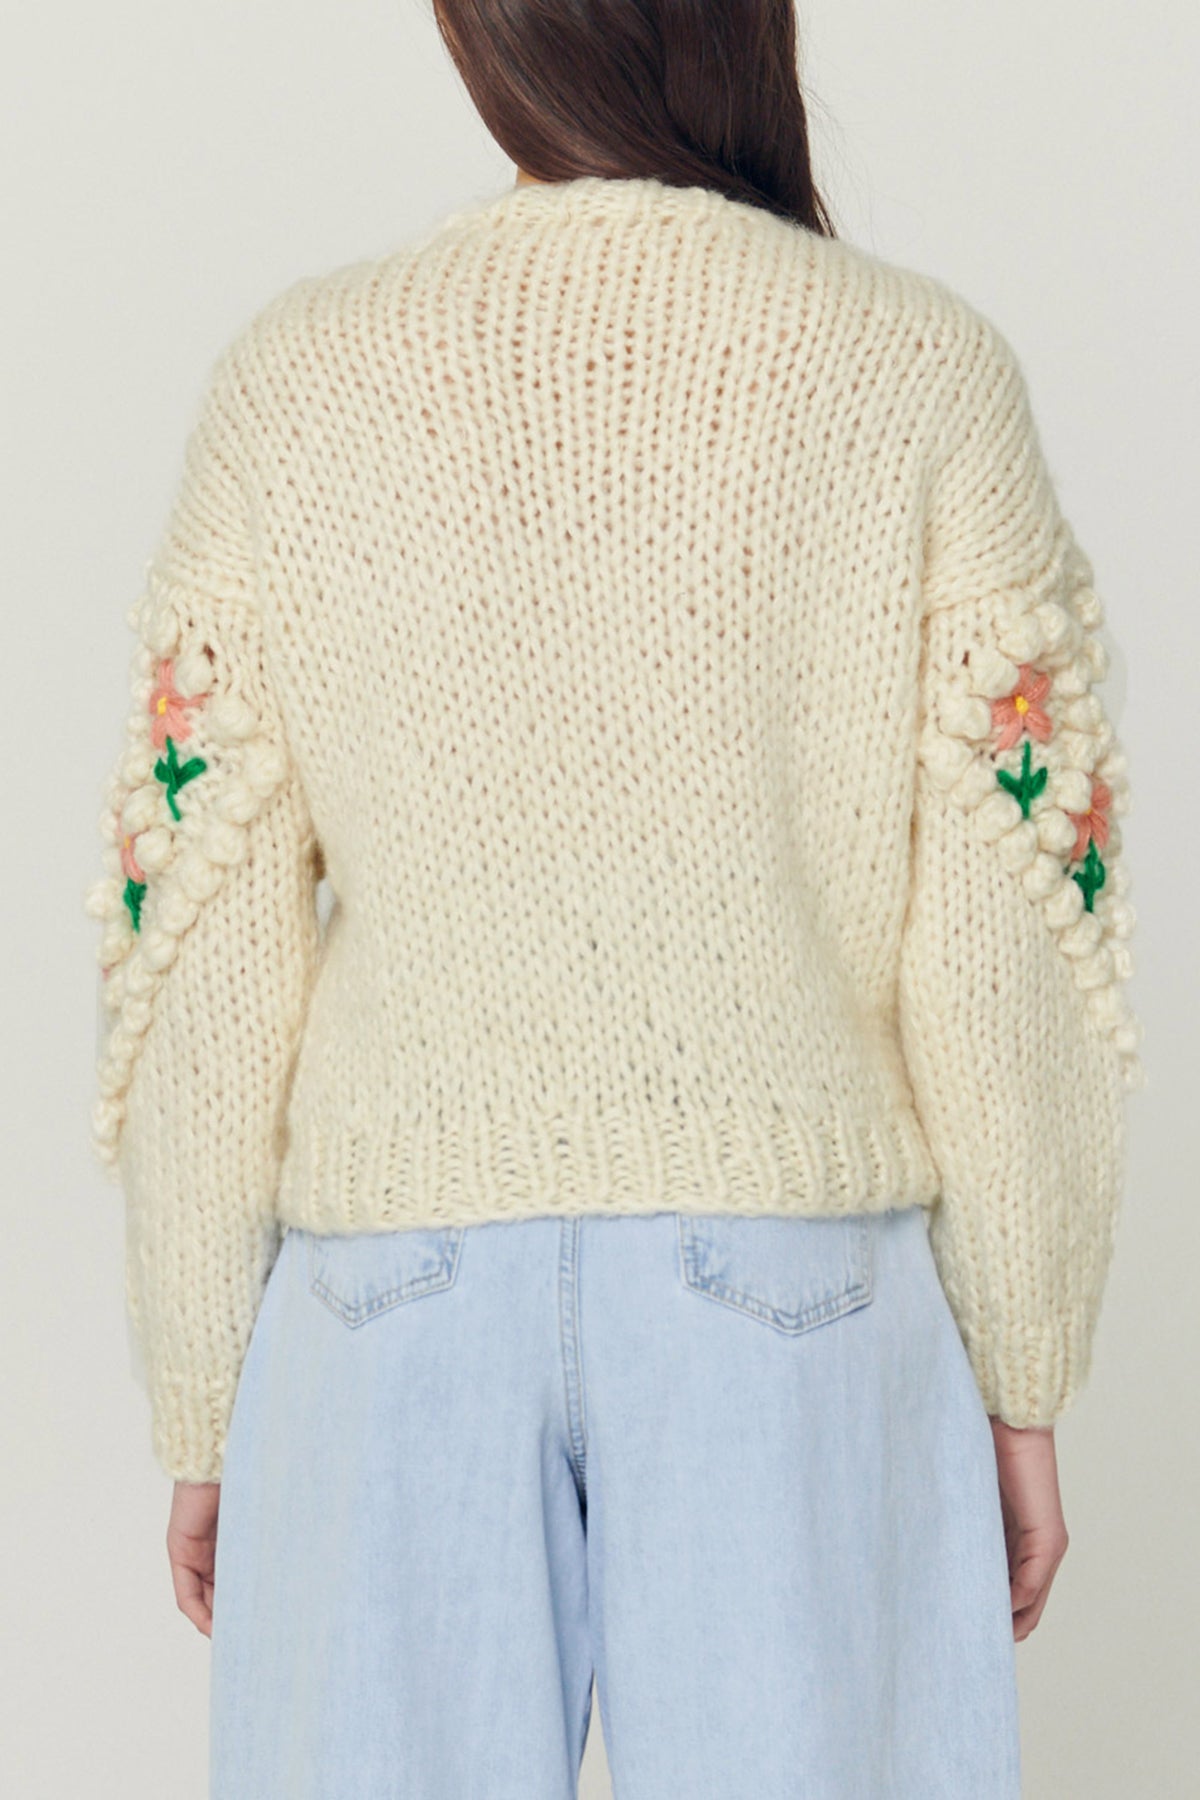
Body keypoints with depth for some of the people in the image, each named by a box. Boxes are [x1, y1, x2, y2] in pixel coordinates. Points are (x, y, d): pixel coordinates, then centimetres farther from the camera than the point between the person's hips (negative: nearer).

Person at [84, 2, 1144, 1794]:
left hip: (404, 1302, 1)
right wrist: (1024, 1381, 5)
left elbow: (200, 956, -2)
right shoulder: (924, 373, -6)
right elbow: (1007, 938, -6)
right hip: (796, 1300, -1)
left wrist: (201, 1411, 7)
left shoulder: (294, 380, -3)